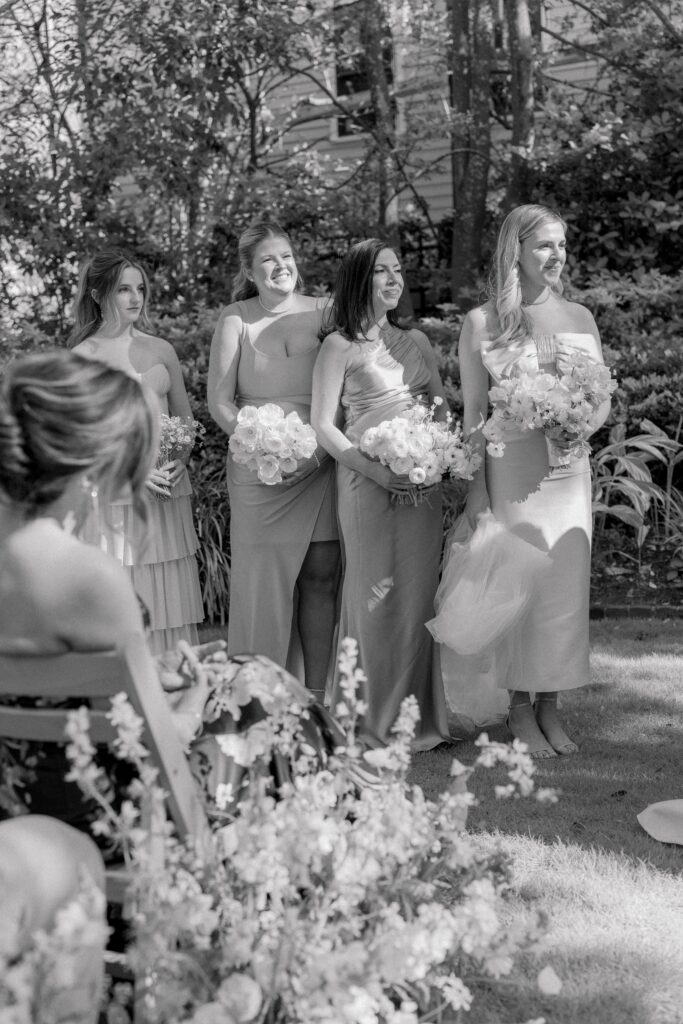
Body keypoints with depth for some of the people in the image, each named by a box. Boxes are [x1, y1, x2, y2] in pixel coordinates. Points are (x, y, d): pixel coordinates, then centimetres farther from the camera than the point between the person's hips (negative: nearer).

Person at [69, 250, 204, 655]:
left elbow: (185, 418, 16)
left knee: (170, 597, 4)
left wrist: (180, 462, -4)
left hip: (167, 492, 4)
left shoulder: (161, 350, 11)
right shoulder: (82, 357, 0)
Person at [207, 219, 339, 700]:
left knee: (322, 574, 1)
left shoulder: (323, 312, 4)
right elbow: (220, 401, 0)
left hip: (320, 462, 2)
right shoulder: (236, 318, 1)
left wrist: (325, 443, -11)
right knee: (265, 579, 2)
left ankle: (316, 693, 11)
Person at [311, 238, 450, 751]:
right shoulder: (340, 347, 1)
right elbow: (324, 424, -4)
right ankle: (375, 721, 6)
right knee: (376, 594, -3)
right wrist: (376, 470, -15)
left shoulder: (416, 341, 16)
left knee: (417, 594, 5)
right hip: (367, 481, -5)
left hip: (423, 481, 5)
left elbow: (443, 407, 19)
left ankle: (417, 717, 14)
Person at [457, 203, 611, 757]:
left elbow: (604, 400, 12)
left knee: (566, 587, 4)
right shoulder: (482, 322, 1)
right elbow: (474, 411, 1)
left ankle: (551, 707, 16)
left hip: (569, 467, 3)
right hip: (510, 467, -3)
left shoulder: (579, 317, 9)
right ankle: (520, 710, 12)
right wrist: (475, 488, -5)